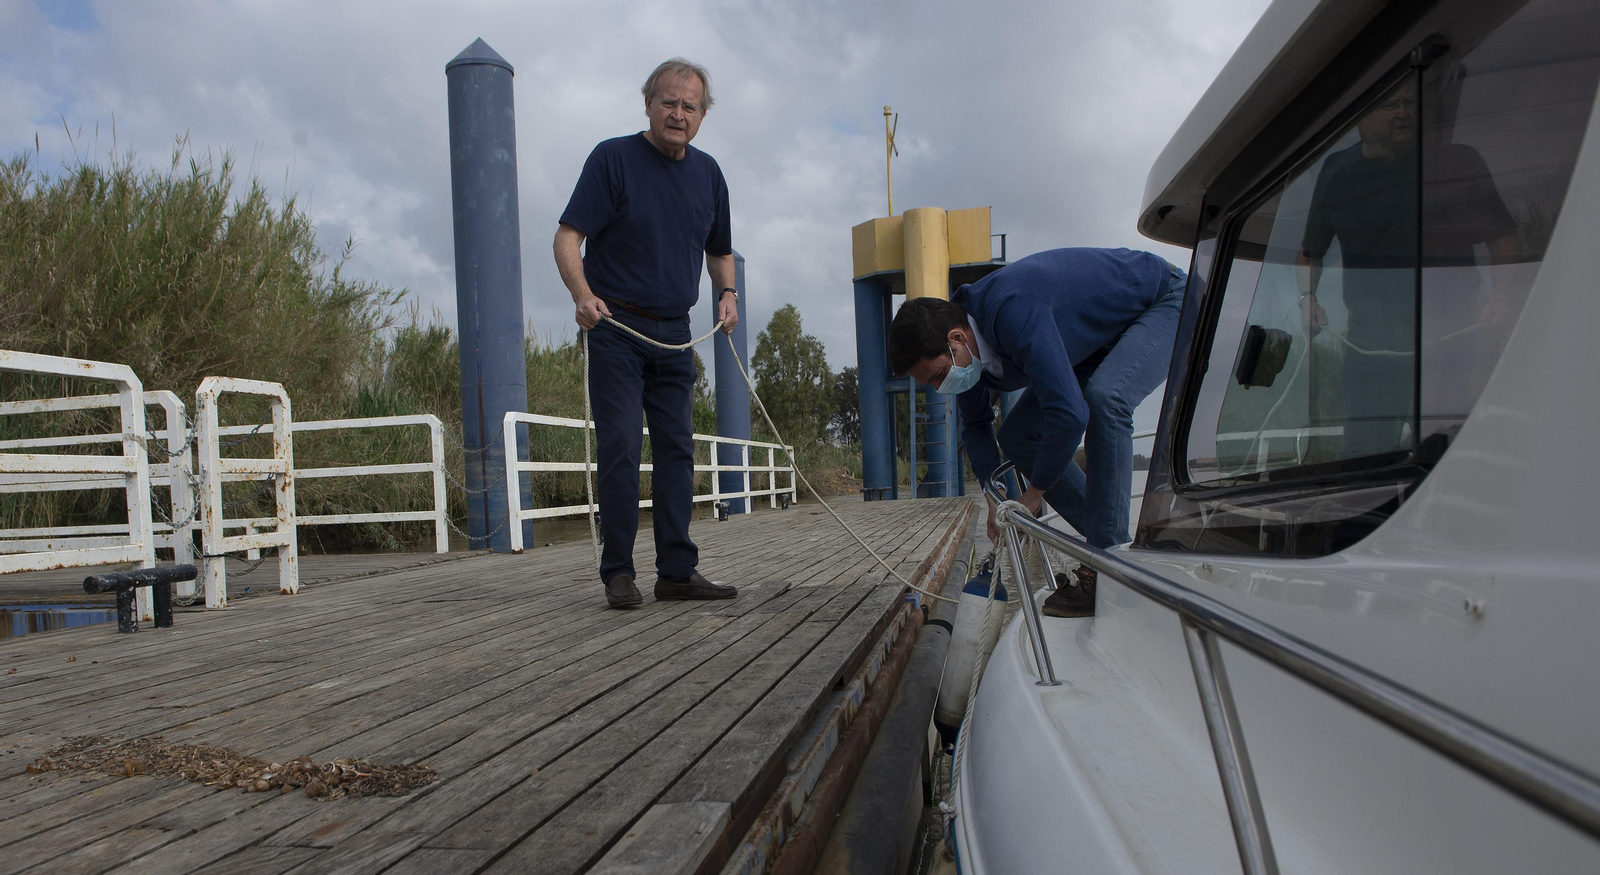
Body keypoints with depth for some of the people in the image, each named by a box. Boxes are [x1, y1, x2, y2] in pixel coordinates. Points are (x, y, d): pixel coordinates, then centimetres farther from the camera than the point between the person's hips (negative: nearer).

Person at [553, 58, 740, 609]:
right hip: (615, 327, -5)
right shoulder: (612, 158, -5)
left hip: (675, 332, 5)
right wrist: (583, 295, -27)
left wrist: (728, 293, 4)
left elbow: (720, 251, 23)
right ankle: (618, 573, 0)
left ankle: (677, 571, 9)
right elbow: (568, 237, -10)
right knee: (620, 447, -8)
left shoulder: (708, 173, 11)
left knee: (677, 449, 4)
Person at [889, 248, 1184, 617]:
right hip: (1102, 336, 8)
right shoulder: (965, 348, -12)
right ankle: (1109, 538, 7)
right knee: (1018, 435, 0)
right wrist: (995, 498, -4)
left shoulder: (1013, 313, -41)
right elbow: (975, 425, 5)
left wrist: (1034, 493, -28)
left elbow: (1069, 412, -43)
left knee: (1104, 400, -36)